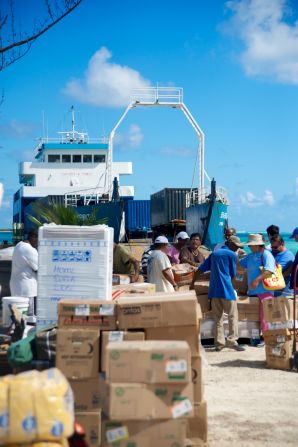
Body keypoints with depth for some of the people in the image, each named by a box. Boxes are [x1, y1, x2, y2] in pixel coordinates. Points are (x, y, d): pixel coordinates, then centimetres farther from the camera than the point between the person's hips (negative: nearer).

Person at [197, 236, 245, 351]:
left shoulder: (214, 253, 18)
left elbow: (201, 269, 17)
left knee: (218, 316, 10)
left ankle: (219, 343, 8)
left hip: (213, 290, 6)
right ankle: (232, 341, -14)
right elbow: (233, 274, 4)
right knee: (233, 315, -2)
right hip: (226, 289, -6)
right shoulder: (232, 255, 0)